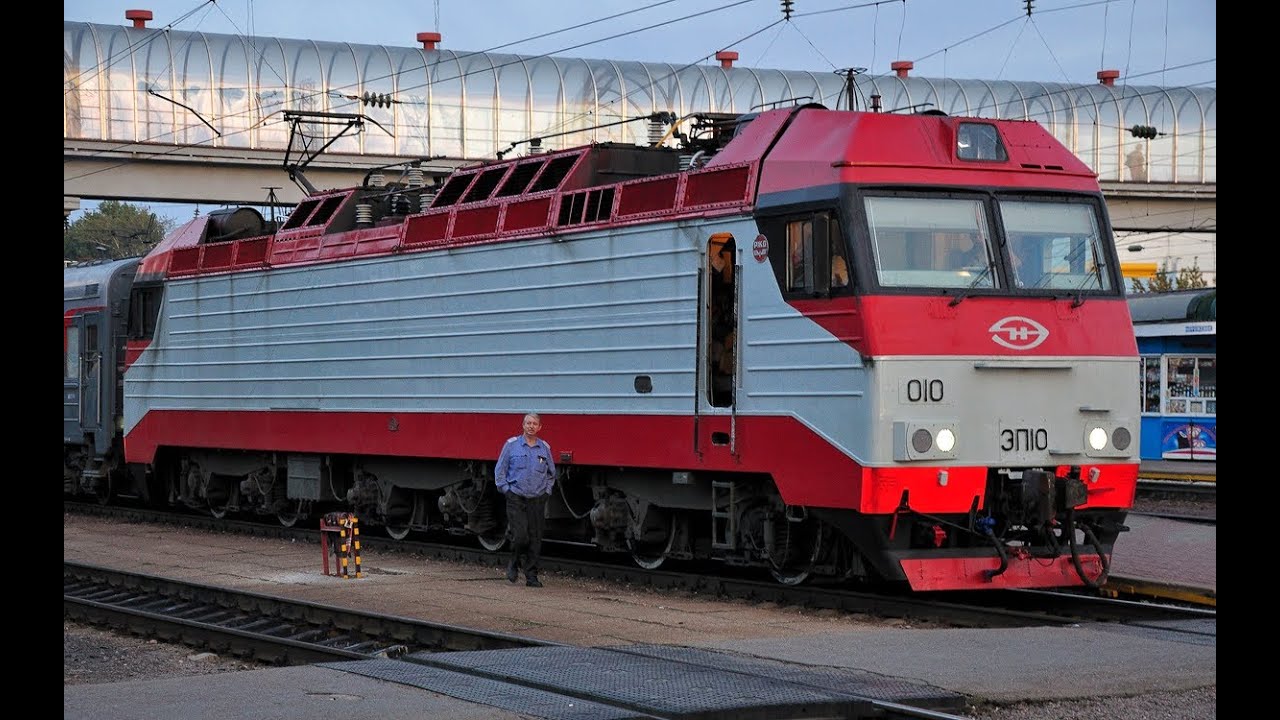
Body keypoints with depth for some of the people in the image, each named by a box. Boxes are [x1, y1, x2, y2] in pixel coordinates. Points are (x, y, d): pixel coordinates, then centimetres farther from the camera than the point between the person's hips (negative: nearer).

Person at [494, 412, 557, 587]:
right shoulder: (511, 445, 0)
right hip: (516, 499, -3)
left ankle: (532, 576, 8)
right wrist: (506, 490, -3)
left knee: (535, 540, 1)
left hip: (537, 500, 3)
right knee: (520, 537, -13)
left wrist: (547, 491, 10)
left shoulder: (544, 448, 9)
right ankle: (513, 565, 14)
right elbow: (500, 470, 4)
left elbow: (551, 473, 21)